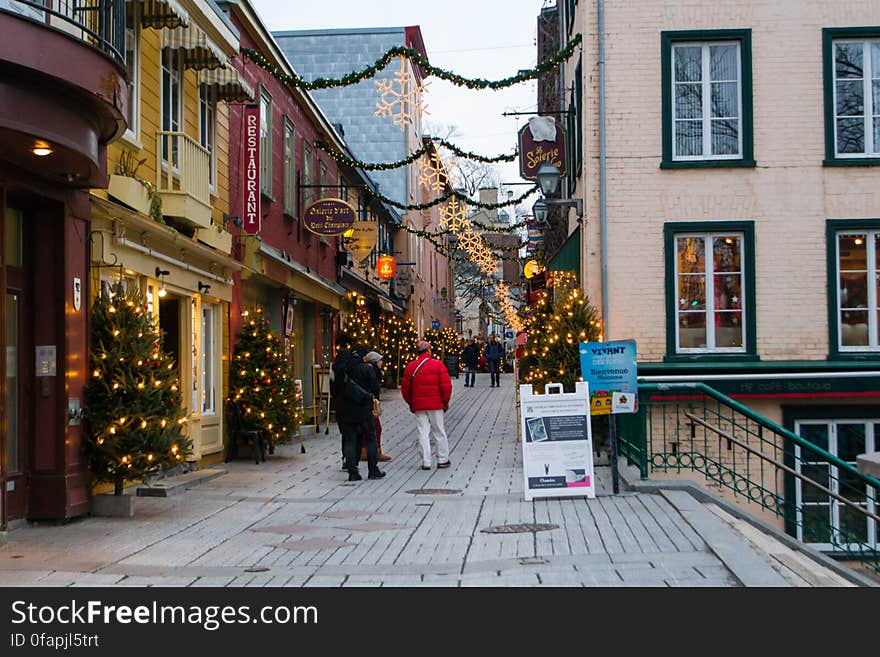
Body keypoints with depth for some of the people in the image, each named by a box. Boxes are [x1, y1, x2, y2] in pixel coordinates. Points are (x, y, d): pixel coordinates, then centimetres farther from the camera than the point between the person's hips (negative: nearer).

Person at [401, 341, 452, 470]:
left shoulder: (410, 366, 2)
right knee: (439, 432, 9)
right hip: (436, 404, -1)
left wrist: (411, 403, 17)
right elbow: (446, 385, -8)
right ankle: (442, 460, 14)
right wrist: (445, 401, 4)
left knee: (423, 432, 4)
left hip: (418, 406, 2)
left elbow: (405, 387, 6)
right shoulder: (437, 364, -5)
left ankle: (426, 462, 1)